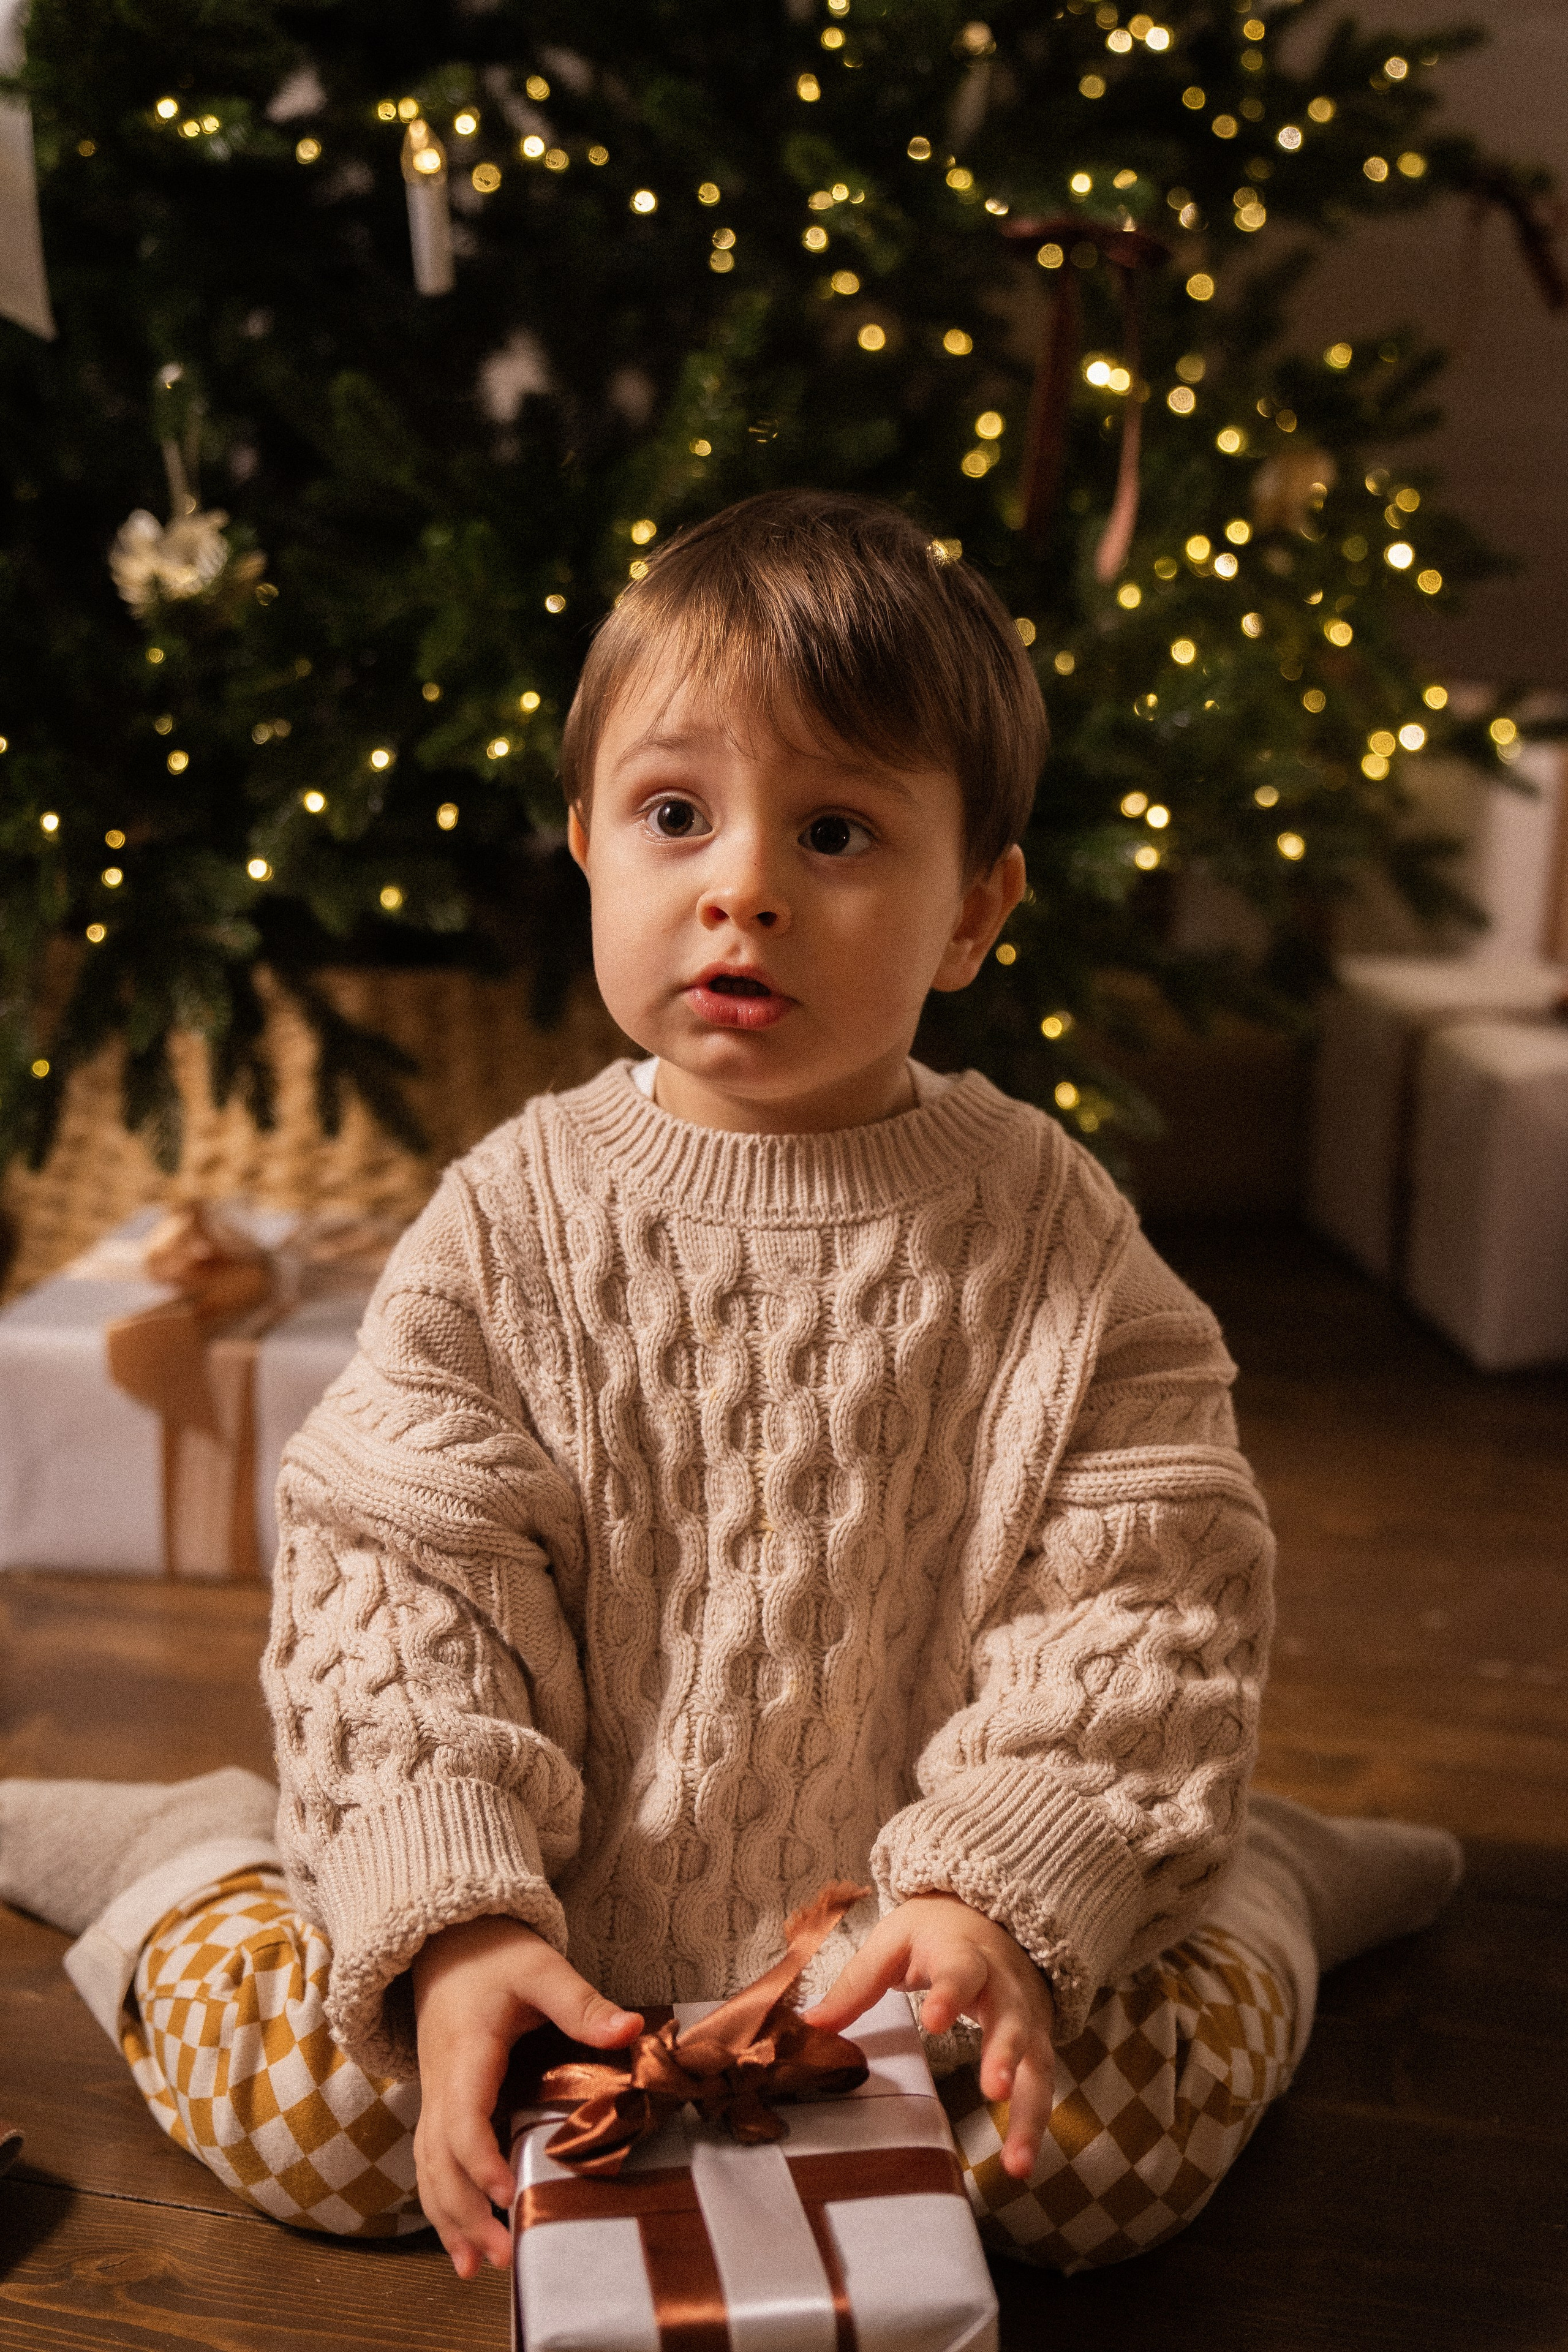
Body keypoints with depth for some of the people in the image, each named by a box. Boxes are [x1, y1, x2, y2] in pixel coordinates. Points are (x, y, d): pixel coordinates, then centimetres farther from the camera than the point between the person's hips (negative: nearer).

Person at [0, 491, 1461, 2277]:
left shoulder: (1050, 1240, -8)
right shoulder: (509, 1225, -7)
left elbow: (1146, 1602, -10)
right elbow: (396, 1586, -9)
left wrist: (1004, 1896, -23)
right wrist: (456, 1915, -22)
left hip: (902, 1940, 0)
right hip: (565, 1922, 1)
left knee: (1128, 2129, -18)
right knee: (301, 2082, -17)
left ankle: (1266, 1883, 16)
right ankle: (177, 1862, 18)